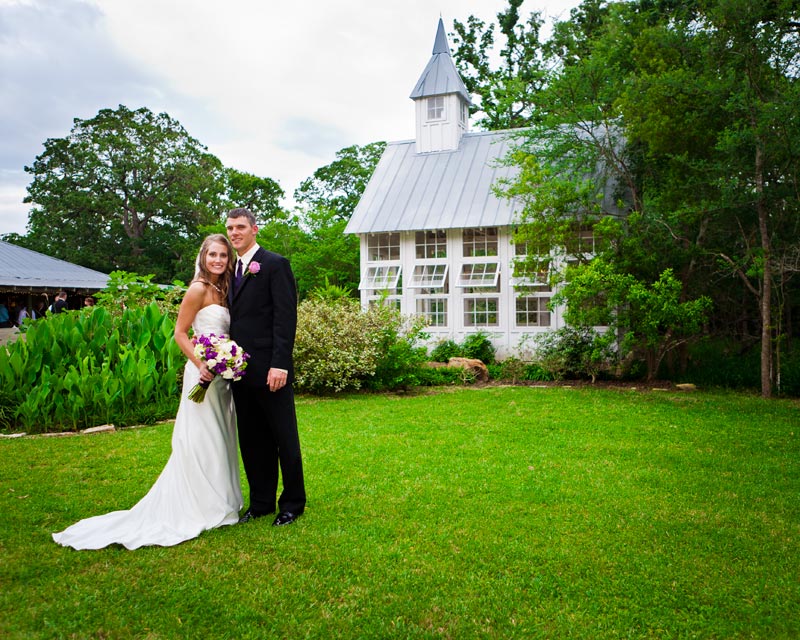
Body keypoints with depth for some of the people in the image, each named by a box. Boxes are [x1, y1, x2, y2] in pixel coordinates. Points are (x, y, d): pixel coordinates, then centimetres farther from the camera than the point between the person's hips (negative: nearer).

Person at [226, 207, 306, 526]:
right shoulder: (231, 269, 15)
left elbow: (285, 317, -13)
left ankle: (292, 503, 19)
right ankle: (261, 502, 26)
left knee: (285, 439, 5)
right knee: (252, 441, 14)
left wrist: (279, 364, -20)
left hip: (269, 370, -7)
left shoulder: (275, 264, -6)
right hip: (240, 370, 7)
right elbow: (233, 318, 18)